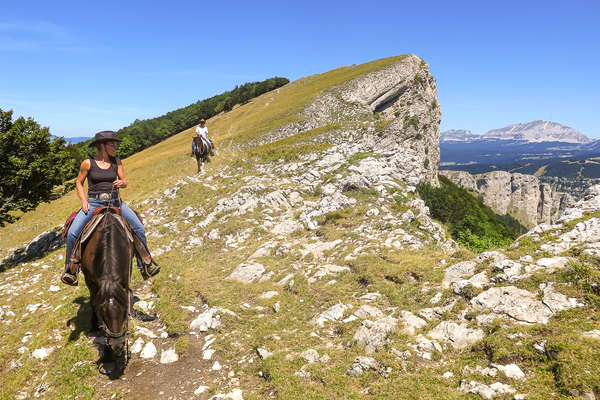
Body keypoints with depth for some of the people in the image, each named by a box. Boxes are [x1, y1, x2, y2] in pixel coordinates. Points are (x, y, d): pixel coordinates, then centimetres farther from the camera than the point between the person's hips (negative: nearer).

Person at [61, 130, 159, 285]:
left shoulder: (116, 162, 5)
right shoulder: (88, 163, -3)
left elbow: (125, 181, 10)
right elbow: (79, 183, 7)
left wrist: (121, 183, -15)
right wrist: (84, 201, -5)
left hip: (114, 201, 3)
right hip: (94, 203, -2)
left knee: (139, 229, -8)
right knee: (72, 234, -17)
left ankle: (145, 265, 4)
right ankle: (70, 269, 5)